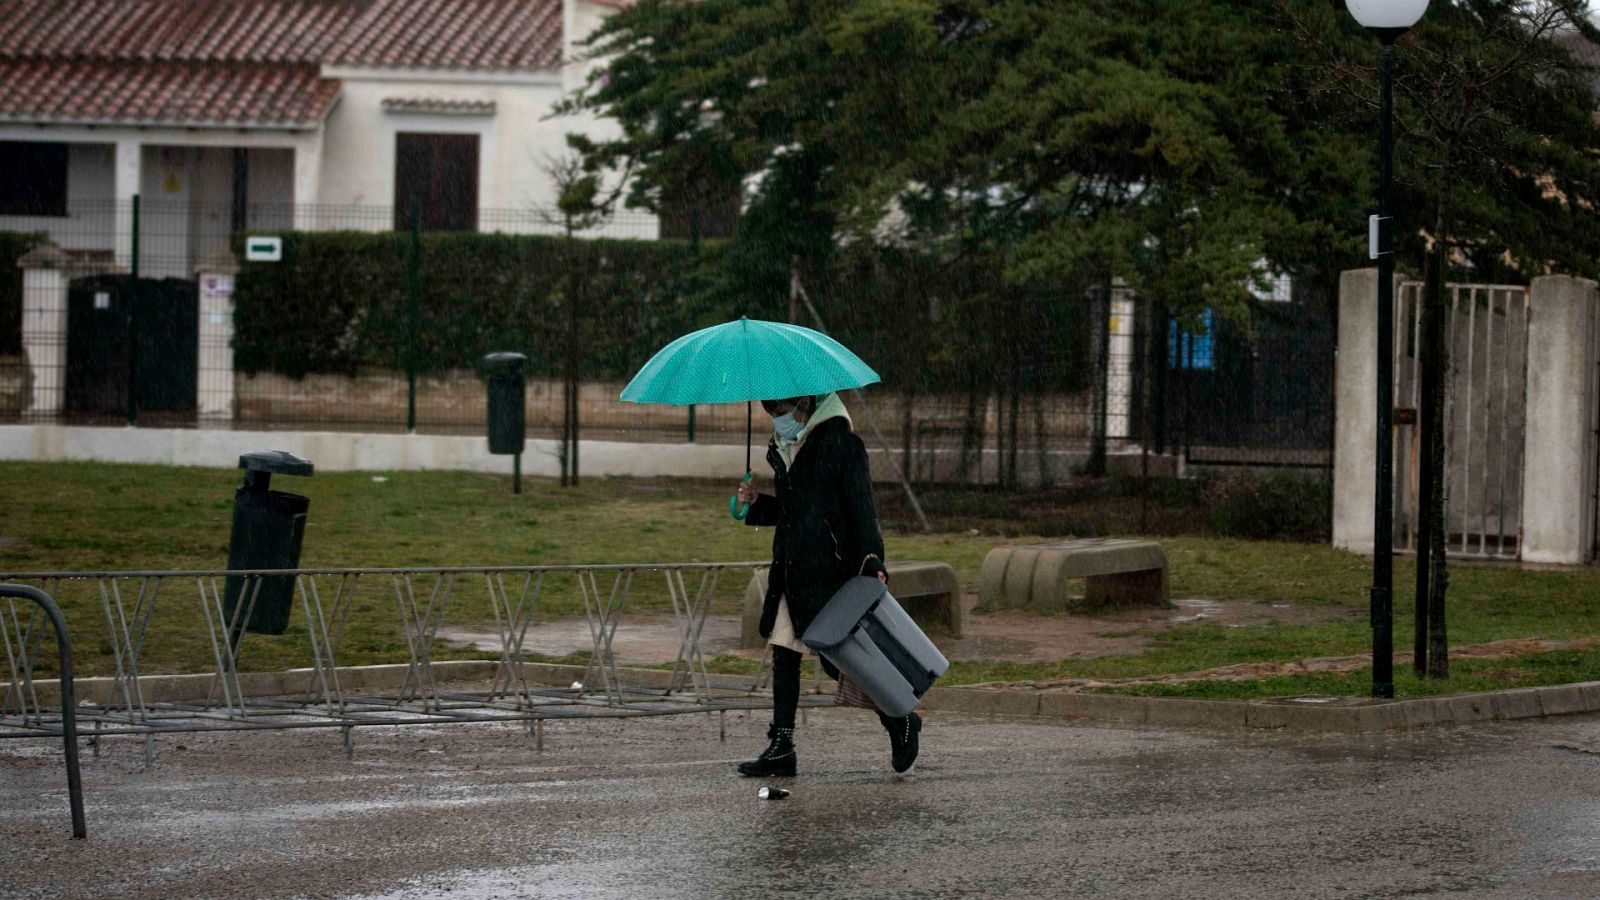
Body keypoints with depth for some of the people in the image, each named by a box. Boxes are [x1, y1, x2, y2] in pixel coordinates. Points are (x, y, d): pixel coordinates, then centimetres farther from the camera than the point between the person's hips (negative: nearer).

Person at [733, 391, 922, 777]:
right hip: (791, 569, 8)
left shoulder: (840, 441, -9)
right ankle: (781, 748, 7)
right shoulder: (782, 448, 14)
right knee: (783, 654, 3)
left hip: (831, 568, -8)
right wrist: (756, 503, 5)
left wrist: (871, 559, -20)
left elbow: (861, 506, -12)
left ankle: (901, 721, 14)